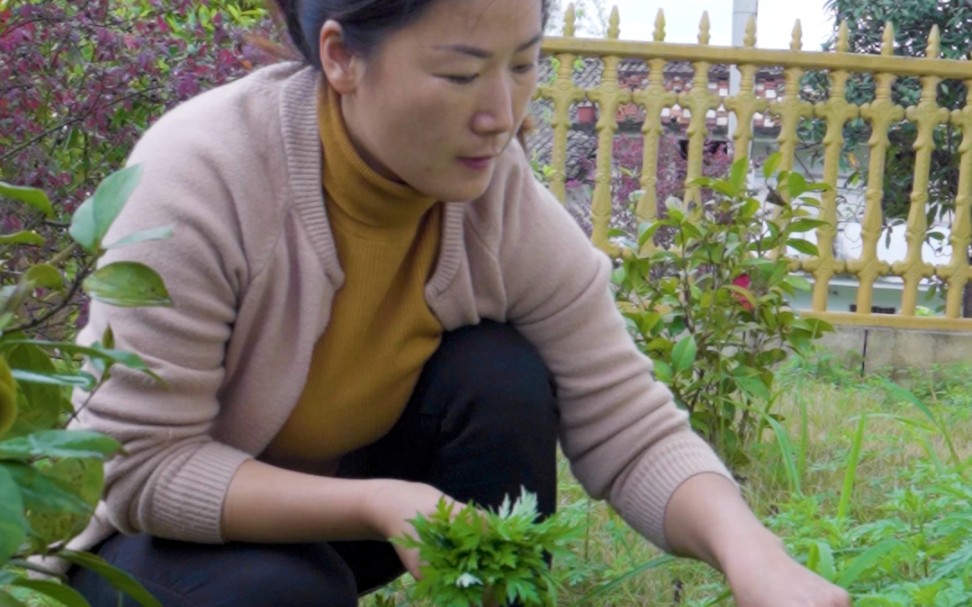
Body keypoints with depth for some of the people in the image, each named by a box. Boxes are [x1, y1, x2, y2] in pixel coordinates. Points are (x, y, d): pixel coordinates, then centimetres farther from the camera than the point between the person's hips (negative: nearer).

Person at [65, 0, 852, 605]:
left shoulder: (507, 199, -17)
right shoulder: (199, 172, -29)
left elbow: (629, 428, -18)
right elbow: (136, 466, -28)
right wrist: (375, 504, -39)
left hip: (344, 503, 4)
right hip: (163, 535, -4)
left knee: (501, 380, -20)